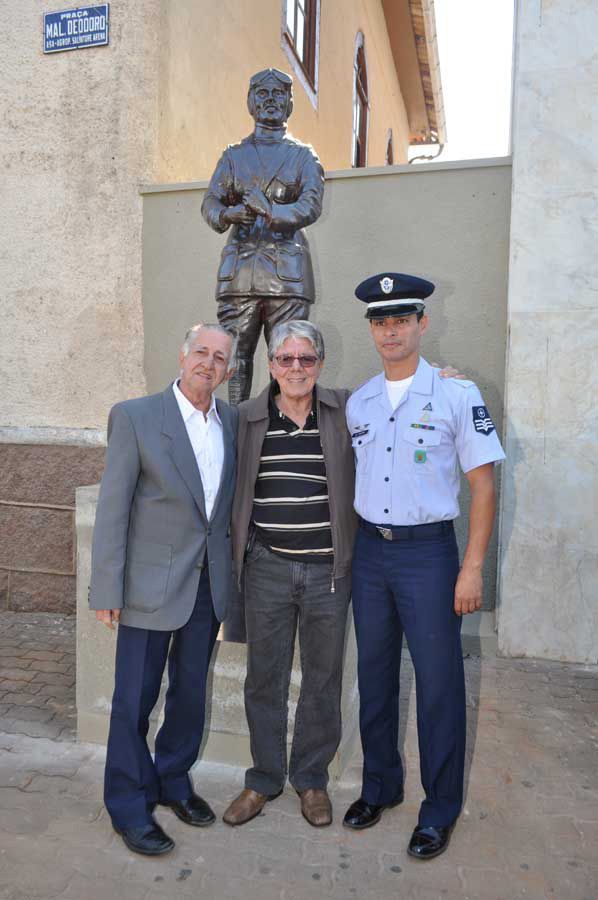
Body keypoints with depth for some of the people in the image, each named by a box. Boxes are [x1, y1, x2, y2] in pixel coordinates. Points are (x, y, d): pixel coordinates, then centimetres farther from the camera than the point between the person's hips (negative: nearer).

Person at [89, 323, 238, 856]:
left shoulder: (232, 420, 4)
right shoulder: (135, 417, -10)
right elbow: (112, 508, -10)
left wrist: (231, 569, 6)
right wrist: (107, 590, -11)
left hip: (210, 583, 5)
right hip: (152, 582, -4)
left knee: (191, 691, 19)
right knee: (135, 698, 8)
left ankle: (174, 782, 40)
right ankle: (130, 805, 30)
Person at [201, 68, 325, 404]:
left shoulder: (303, 156, 14)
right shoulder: (234, 156, 19)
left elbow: (312, 206, -3)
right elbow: (210, 202, 6)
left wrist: (270, 211, -21)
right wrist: (227, 215, -18)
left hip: (287, 270, -1)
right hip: (240, 266, 2)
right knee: (237, 352, -1)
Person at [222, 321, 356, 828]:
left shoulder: (345, 410, -1)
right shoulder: (247, 417, 2)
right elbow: (232, 488, 10)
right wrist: (238, 551, 7)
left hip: (328, 571, 0)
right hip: (267, 568, 1)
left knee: (323, 680, 14)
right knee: (264, 678, 13)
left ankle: (311, 778, 36)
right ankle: (265, 778, 35)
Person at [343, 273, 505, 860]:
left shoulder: (457, 395, -6)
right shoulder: (357, 402, 7)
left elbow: (482, 484, -6)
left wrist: (472, 568, -10)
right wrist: (351, 545, 9)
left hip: (427, 550, -4)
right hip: (369, 549, 5)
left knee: (438, 681, 4)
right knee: (374, 674, 15)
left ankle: (439, 810, 25)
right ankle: (379, 786, 36)